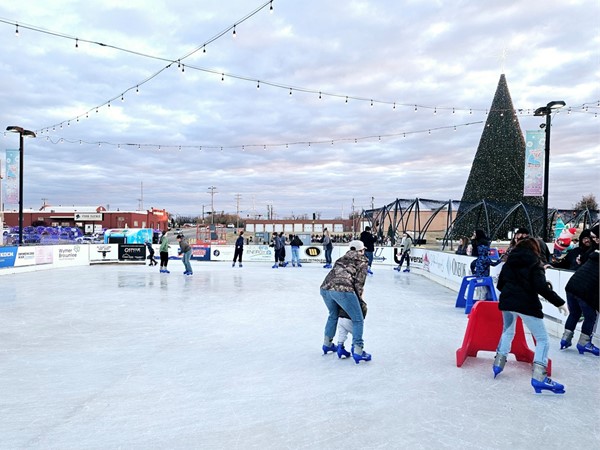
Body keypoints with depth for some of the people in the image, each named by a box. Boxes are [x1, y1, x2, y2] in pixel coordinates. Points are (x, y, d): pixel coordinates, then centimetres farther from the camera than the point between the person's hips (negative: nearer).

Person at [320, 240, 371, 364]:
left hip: (325, 287, 7)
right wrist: (359, 297, 18)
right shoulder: (363, 261, 14)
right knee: (358, 320, 7)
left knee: (333, 315, 31)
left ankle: (327, 343, 40)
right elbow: (359, 282, 4)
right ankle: (357, 351, 3)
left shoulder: (342, 259, 30)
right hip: (342, 290, -7)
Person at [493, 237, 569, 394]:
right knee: (542, 340, 2)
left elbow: (500, 284, 14)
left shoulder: (509, 262, 12)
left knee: (507, 332, 27)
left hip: (507, 302, 6)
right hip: (527, 305, -5)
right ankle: (538, 377, -12)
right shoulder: (534, 263, -2)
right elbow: (542, 287, -14)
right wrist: (560, 303, -7)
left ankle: (498, 363, 27)